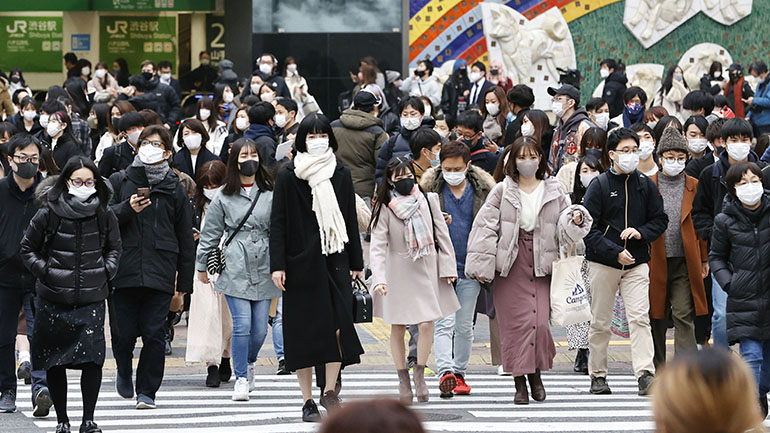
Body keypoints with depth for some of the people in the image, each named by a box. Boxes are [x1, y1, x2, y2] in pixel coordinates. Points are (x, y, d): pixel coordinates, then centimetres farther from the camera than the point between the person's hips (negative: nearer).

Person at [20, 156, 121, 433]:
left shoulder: (105, 216, 3)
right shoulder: (49, 214, -3)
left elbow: (114, 248, 20)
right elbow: (28, 249, 8)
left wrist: (106, 270, 5)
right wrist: (45, 272, -2)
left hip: (92, 297, 1)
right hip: (54, 299, -1)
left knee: (92, 358, -8)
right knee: (54, 361, 3)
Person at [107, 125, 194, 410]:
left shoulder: (175, 189, 11)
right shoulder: (119, 181, 10)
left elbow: (185, 239, 13)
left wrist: (184, 282, 10)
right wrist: (127, 209, -15)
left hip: (160, 275, 0)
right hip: (123, 272, 0)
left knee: (154, 334, -5)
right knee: (123, 332, 0)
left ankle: (147, 391, 6)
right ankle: (124, 372, 30)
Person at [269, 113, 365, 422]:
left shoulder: (341, 175, 9)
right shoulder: (288, 177, 1)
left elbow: (351, 220, 12)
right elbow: (278, 222, -2)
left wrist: (356, 262, 9)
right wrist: (278, 265, -9)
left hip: (334, 261, 2)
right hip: (301, 263, -2)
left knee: (338, 324, -11)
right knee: (304, 331, 0)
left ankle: (330, 390, 1)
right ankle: (308, 401, 6)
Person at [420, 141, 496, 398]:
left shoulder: (482, 190, 4)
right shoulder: (430, 189, 1)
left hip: (470, 269, 2)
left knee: (464, 326, 9)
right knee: (443, 324, -12)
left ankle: (459, 373, 19)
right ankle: (446, 372, -22)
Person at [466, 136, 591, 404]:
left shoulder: (553, 192, 10)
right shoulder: (502, 191, 4)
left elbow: (564, 227, 13)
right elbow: (485, 227, 1)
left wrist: (575, 220, -11)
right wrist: (482, 265, -6)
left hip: (541, 265, 1)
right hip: (510, 266, -1)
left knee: (540, 321, -9)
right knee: (516, 322, -5)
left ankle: (536, 373, 14)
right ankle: (519, 382, 3)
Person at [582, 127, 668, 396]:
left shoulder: (646, 185, 7)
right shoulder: (600, 185, -3)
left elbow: (660, 220, 12)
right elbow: (588, 228, -7)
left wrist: (641, 232, -9)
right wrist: (615, 252, -16)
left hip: (637, 263, 1)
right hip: (603, 263, -1)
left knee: (640, 318, -12)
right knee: (600, 322, 6)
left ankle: (645, 374, -19)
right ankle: (598, 376, 17)